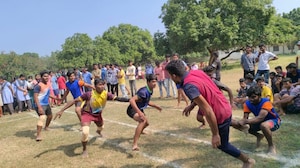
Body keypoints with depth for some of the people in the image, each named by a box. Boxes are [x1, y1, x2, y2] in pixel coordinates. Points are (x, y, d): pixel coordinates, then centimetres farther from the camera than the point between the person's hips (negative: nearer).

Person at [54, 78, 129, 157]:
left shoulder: (106, 94, -24)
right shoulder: (89, 94, -34)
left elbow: (117, 98, -30)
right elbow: (75, 101, -30)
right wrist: (61, 110, -33)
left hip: (98, 114, 5)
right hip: (87, 113, -5)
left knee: (101, 127, 31)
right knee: (85, 132, -27)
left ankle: (98, 131, 75)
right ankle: (84, 150, 3)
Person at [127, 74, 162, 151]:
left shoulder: (150, 90, 0)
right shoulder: (144, 91, -29)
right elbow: (131, 100, -40)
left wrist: (155, 106, 17)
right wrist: (139, 112, -46)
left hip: (139, 109, 10)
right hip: (132, 109, -10)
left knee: (146, 123, 29)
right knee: (143, 121, -37)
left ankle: (138, 133, 64)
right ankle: (135, 145, -40)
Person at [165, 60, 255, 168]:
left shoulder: (188, 87, -32)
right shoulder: (196, 72, -5)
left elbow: (208, 111, -32)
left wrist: (215, 135, -23)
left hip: (220, 115, -8)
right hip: (225, 107, 8)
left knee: (222, 145, 17)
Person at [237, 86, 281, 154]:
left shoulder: (265, 102, -31)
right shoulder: (247, 104, -14)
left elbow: (260, 118, -42)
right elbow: (245, 118, -19)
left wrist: (245, 121, -53)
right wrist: (241, 122, -42)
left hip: (274, 121, -6)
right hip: (260, 122, 6)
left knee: (264, 125, -38)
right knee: (246, 126, -14)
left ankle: (271, 146, -11)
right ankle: (259, 136, 18)